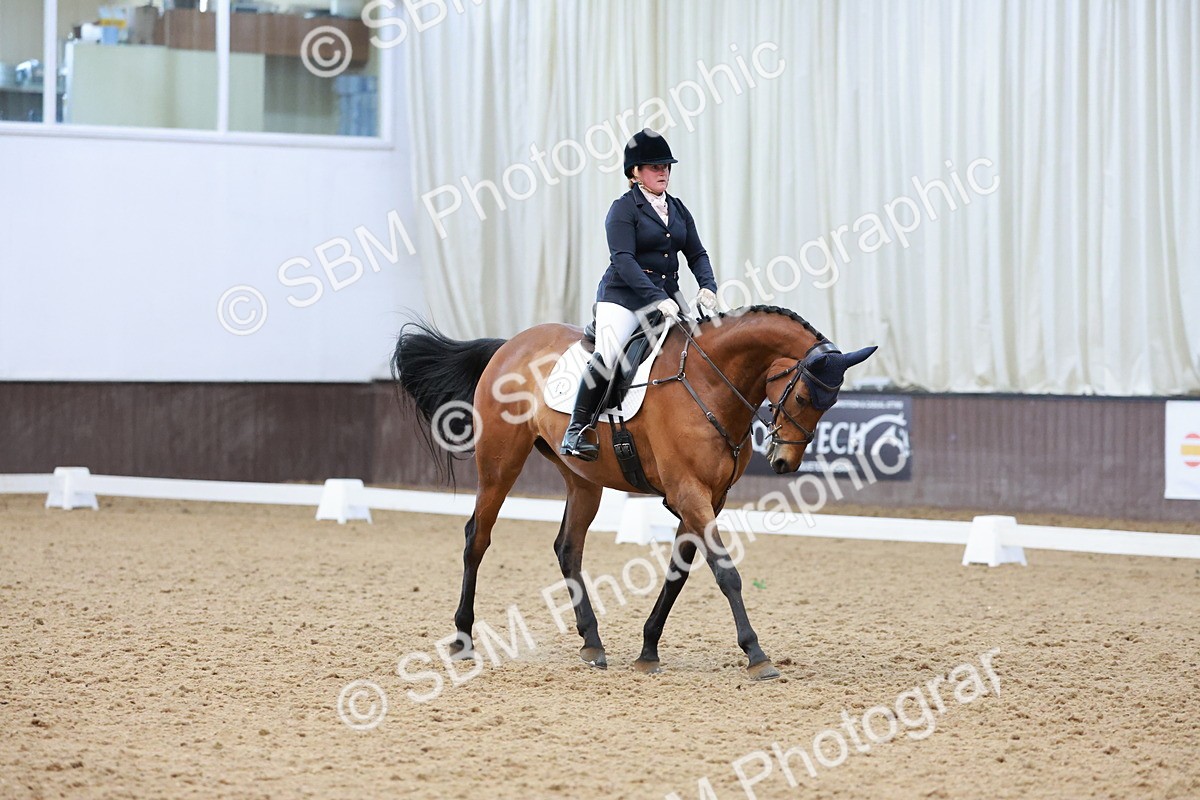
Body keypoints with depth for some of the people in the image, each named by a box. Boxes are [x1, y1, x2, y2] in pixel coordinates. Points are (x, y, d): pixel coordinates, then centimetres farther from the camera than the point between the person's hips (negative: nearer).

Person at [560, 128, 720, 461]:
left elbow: (696, 254, 13)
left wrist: (707, 287, -8)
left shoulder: (678, 209, 14)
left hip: (666, 296, 7)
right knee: (607, 356, -25)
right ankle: (576, 431, -18)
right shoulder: (623, 208, -6)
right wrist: (657, 298, -26)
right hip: (623, 296, -7)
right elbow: (623, 259, -16)